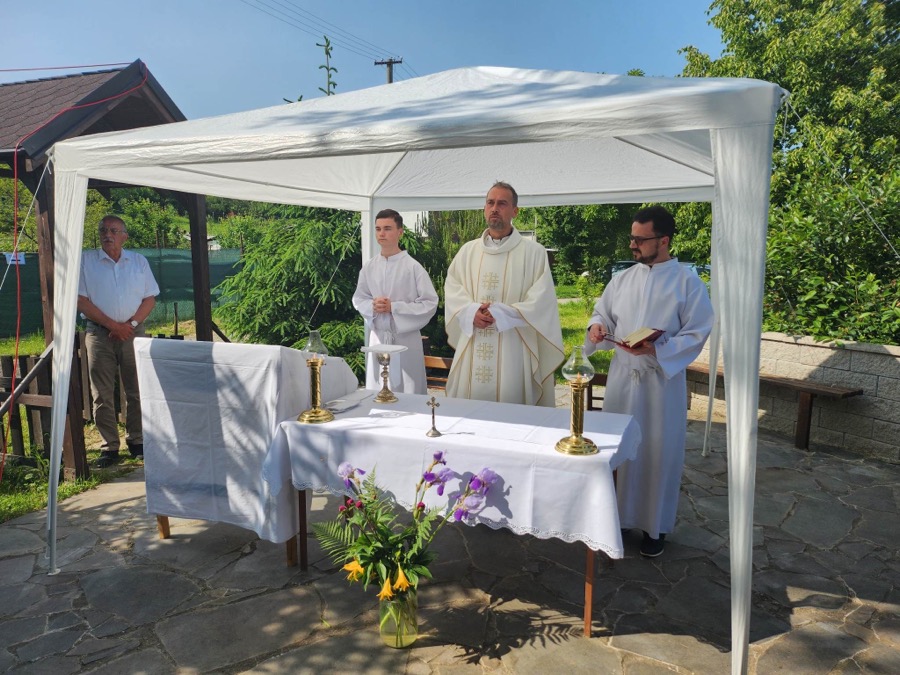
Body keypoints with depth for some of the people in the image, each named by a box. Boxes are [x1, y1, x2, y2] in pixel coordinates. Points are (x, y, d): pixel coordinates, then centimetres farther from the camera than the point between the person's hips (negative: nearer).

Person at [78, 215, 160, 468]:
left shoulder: (139, 261, 9)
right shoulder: (86, 261, 3)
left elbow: (150, 298, 6)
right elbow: (81, 300, -3)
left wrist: (131, 324, -8)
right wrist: (112, 325, -10)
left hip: (133, 332, 1)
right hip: (99, 334, -1)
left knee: (136, 390, 3)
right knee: (102, 394, 0)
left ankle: (136, 441, 14)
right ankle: (109, 446, 7)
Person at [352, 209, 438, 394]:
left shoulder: (413, 267, -9)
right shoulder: (368, 267, 3)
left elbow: (430, 304, -10)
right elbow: (358, 299, 13)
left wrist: (394, 307, -16)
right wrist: (372, 306, -10)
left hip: (405, 338, -3)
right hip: (377, 337, 4)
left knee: (407, 393, 2)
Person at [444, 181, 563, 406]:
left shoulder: (534, 252, 1)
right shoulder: (468, 250, 13)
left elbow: (541, 301, -7)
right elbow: (452, 289, 9)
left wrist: (500, 314, -15)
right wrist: (471, 311, -11)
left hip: (512, 351, -3)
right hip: (472, 351, 3)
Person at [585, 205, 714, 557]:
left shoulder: (687, 282, -6)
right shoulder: (622, 279, 8)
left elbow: (697, 333, -8)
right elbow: (602, 313, 16)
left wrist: (657, 350, -22)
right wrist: (597, 327, -8)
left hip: (662, 380, -4)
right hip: (622, 377, 4)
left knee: (658, 452, 4)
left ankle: (655, 526, 22)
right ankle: (618, 514, 29)